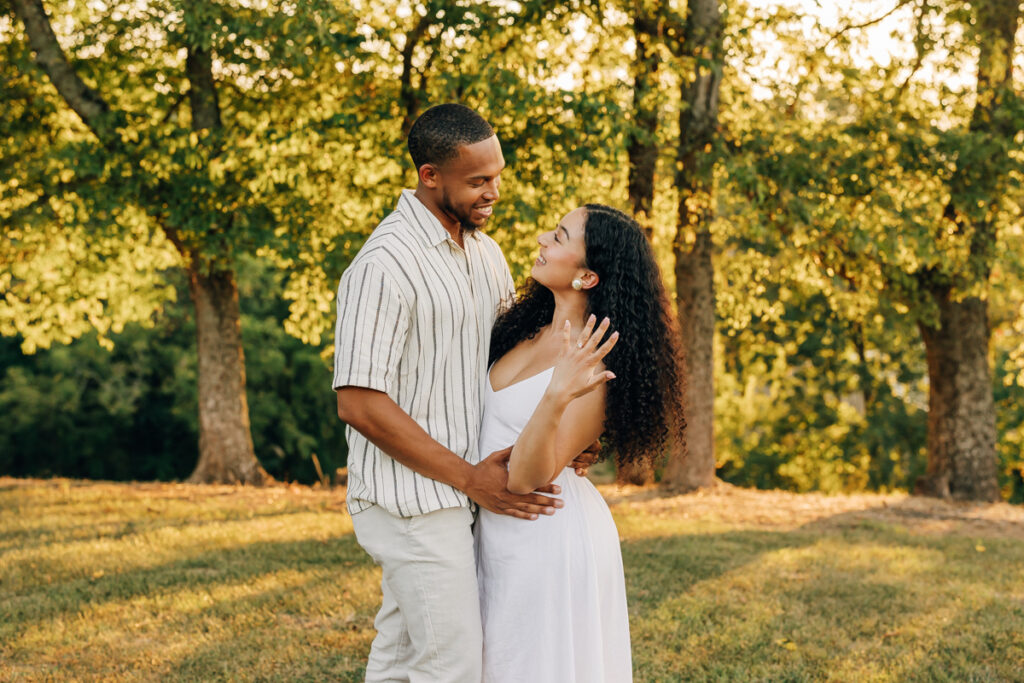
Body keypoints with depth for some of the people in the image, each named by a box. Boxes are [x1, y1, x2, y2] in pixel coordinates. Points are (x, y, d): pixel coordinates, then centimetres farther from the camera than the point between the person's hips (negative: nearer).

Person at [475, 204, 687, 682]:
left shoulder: (595, 365, -21)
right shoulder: (530, 329, 3)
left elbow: (525, 477, -26)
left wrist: (556, 397, -39)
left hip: (550, 536, -8)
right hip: (501, 533, 8)